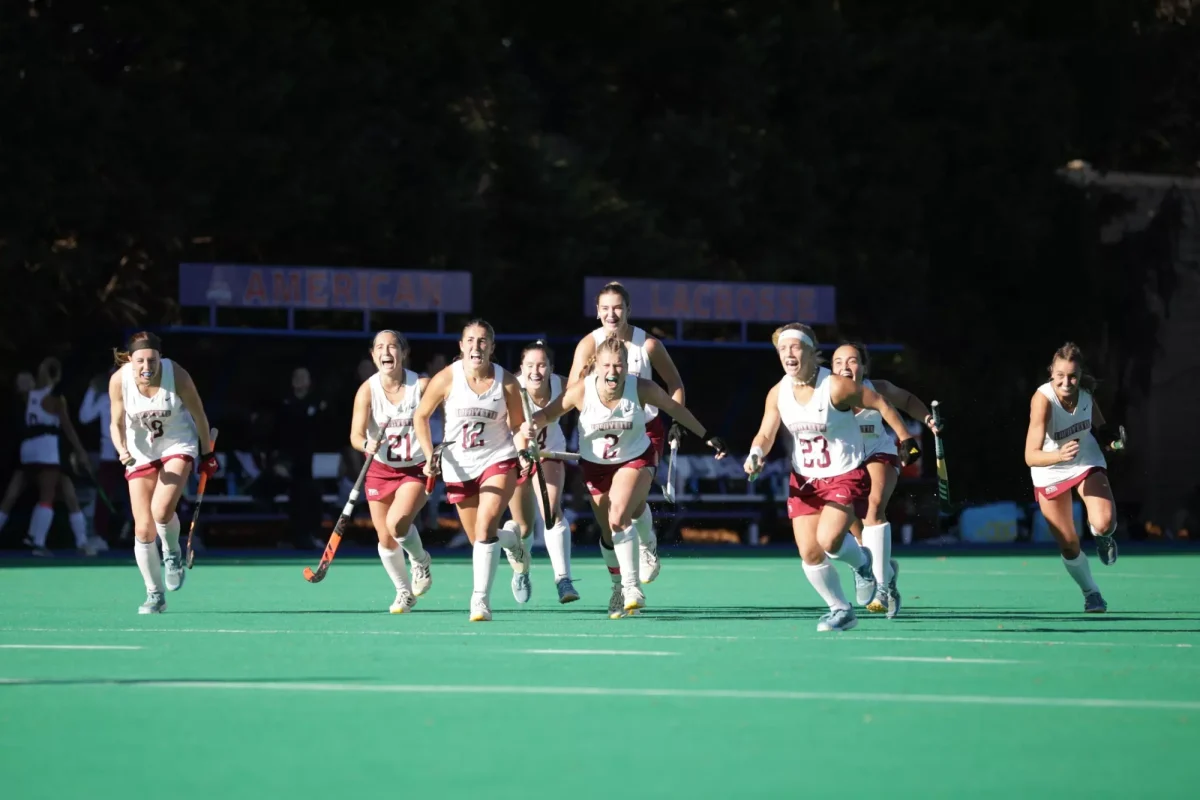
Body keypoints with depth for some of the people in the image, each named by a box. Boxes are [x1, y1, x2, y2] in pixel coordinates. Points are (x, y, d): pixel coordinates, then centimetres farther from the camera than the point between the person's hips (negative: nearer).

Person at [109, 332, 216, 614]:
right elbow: (116, 424, -4)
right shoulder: (119, 381, -17)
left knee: (162, 510, -26)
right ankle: (155, 596, 14)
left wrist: (208, 453, 3)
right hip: (140, 453, 2)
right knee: (143, 529, -3)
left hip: (178, 445, -2)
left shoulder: (176, 374, -21)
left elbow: (198, 413, -6)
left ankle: (173, 555, 8)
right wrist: (122, 450, -25)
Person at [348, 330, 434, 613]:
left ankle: (420, 560, 8)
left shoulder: (422, 385, -15)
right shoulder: (368, 390, -12)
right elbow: (356, 435, -19)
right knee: (385, 539, 6)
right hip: (380, 470, 2)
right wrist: (367, 444, -41)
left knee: (397, 523, -25)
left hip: (416, 469, -2)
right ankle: (404, 592, 30)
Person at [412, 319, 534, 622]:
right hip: (458, 467, 2)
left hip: (498, 460, -2)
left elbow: (518, 425, 3)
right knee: (478, 538, 9)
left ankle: (481, 599, -21)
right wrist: (430, 455, -9)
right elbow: (421, 416, 2)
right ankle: (513, 544, 44)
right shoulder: (447, 379, -10)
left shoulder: (507, 382, -9)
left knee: (485, 525, -23)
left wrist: (522, 453, -15)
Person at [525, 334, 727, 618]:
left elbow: (675, 409, -5)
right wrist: (533, 425, -34)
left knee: (618, 517, -26)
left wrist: (707, 436, 1)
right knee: (609, 532, 10)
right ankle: (619, 588, 33)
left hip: (635, 459, -2)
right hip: (595, 465, 2)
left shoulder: (642, 389, -22)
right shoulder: (582, 390, -22)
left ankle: (632, 585, -20)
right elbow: (548, 413, -10)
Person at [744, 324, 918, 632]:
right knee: (809, 553, -3)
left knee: (828, 541, -25)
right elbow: (766, 435, 5)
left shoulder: (836, 387, -18)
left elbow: (880, 403, -7)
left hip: (845, 477, -5)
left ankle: (861, 562, 10)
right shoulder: (778, 393, -2)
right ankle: (841, 611, 17)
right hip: (804, 480, 5)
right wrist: (756, 455, -18)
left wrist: (906, 440, -1)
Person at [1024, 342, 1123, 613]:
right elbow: (1031, 456, -38)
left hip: (1088, 463, 2)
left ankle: (1101, 535, 15)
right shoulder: (1043, 400, -32)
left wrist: (1108, 437, -12)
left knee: (1104, 523, -22)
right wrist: (1060, 455, -56)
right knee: (1069, 546, 3)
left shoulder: (1085, 391, -18)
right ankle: (1091, 593, 30)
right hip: (1050, 473, -2)